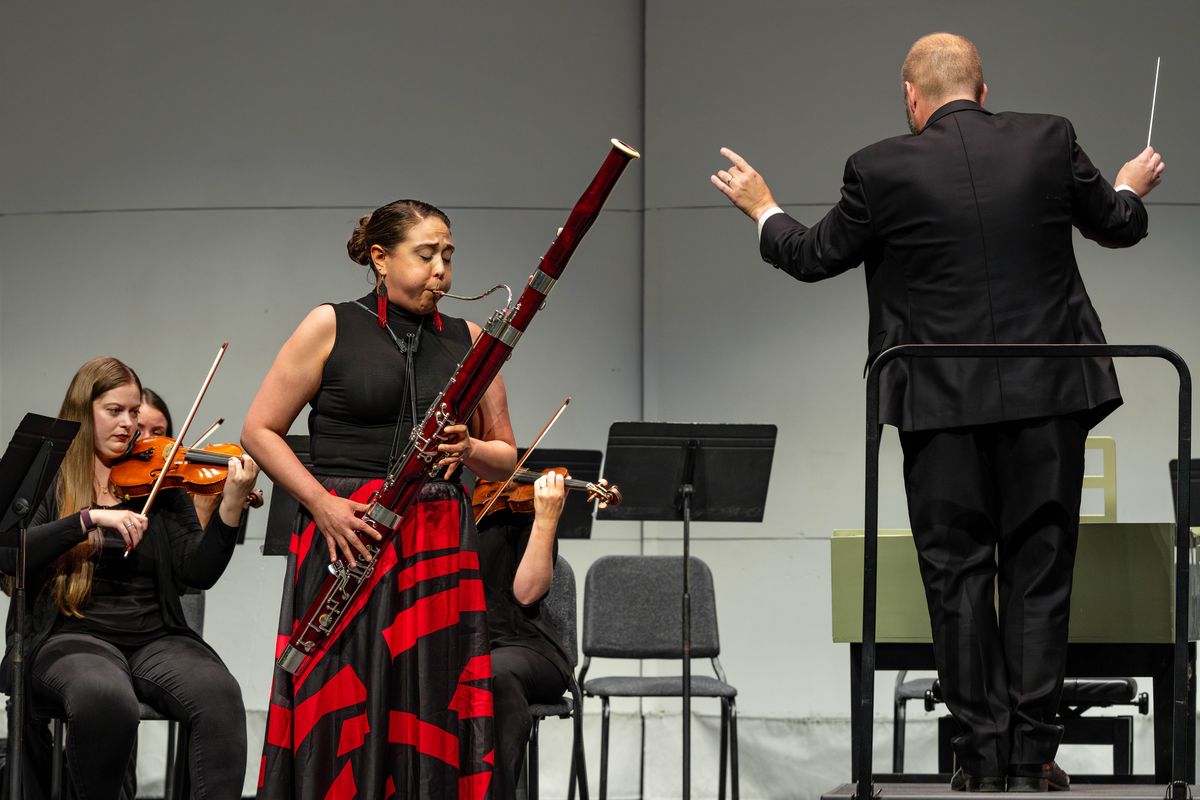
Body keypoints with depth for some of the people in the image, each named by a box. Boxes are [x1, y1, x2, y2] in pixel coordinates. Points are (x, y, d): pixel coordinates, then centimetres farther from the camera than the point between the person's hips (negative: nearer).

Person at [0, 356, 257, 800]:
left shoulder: (159, 484, 13)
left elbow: (197, 573, 3)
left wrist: (231, 506, -12)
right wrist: (90, 518, -19)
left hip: (156, 638, 2)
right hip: (72, 637, -2)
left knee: (220, 694, -30)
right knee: (105, 698, -37)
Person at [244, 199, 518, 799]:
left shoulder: (468, 340, 13)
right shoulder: (332, 328, 3)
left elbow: (506, 457, 17)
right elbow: (259, 430, 2)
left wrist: (470, 449, -6)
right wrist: (322, 504, -11)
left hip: (441, 551, 3)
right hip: (346, 539, -3)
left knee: (433, 719, -1)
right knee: (340, 716, -5)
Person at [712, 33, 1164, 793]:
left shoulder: (883, 168, -6)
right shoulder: (1049, 141, -1)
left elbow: (815, 257, 7)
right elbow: (1117, 226, 13)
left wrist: (763, 210, 27)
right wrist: (1131, 188, 37)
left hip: (943, 402, -1)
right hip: (1048, 394, 2)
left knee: (959, 577, 7)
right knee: (1039, 572, 7)